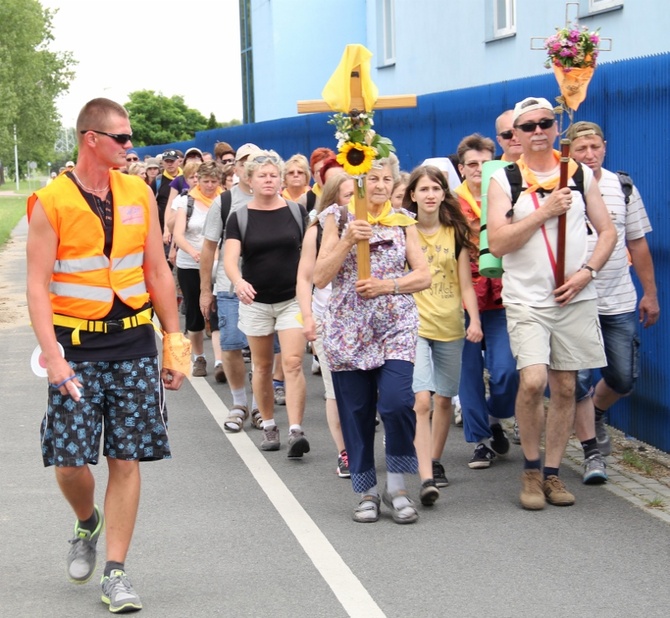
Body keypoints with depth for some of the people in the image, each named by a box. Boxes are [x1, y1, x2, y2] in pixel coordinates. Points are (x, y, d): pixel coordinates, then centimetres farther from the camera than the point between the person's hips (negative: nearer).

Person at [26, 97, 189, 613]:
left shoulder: (139, 194, 6)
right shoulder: (51, 202, -6)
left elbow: (158, 273, 11)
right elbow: (38, 286, -9)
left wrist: (175, 345, 8)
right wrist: (52, 357, -18)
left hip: (134, 343, 3)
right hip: (77, 347, -3)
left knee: (127, 459, 1)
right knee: (70, 460, -3)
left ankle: (115, 572, 8)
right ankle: (88, 524, 30)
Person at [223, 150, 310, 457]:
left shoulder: (296, 211, 0)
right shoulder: (239, 217, -2)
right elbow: (230, 258, -13)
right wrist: (238, 281, -34)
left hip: (293, 299, -1)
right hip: (255, 302, 1)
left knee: (293, 363, -12)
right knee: (262, 366, 10)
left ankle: (295, 431, -15)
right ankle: (268, 426, 24)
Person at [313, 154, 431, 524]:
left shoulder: (403, 222, 9)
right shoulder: (338, 218, 5)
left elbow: (423, 275, 6)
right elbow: (319, 278, -2)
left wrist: (388, 285, -10)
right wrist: (347, 239, -14)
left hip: (396, 327, 0)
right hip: (348, 329, 0)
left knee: (396, 402, -16)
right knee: (356, 411, 2)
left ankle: (396, 485, 0)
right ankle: (367, 490, 16)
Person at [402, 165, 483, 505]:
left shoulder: (455, 233, 7)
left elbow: (465, 284, 9)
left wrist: (474, 319, -4)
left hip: (450, 327, 4)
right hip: (414, 325, -3)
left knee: (444, 398, 12)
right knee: (421, 400, -16)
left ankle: (435, 461, 31)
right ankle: (426, 478, -21)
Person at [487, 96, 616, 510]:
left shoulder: (581, 175, 7)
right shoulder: (504, 180, 0)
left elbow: (608, 231, 8)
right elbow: (497, 243, -10)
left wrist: (586, 272, -7)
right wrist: (545, 212, -15)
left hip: (576, 298, 3)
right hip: (527, 299, -3)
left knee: (565, 387, 5)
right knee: (533, 381, -17)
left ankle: (552, 473, 18)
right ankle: (531, 470, 3)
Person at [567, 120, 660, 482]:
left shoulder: (623, 188, 7)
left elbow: (638, 244, 12)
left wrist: (650, 293, 12)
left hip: (619, 302, 4)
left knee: (623, 378, 8)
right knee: (578, 379, -3)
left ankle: (596, 414, 38)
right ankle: (592, 451, 9)